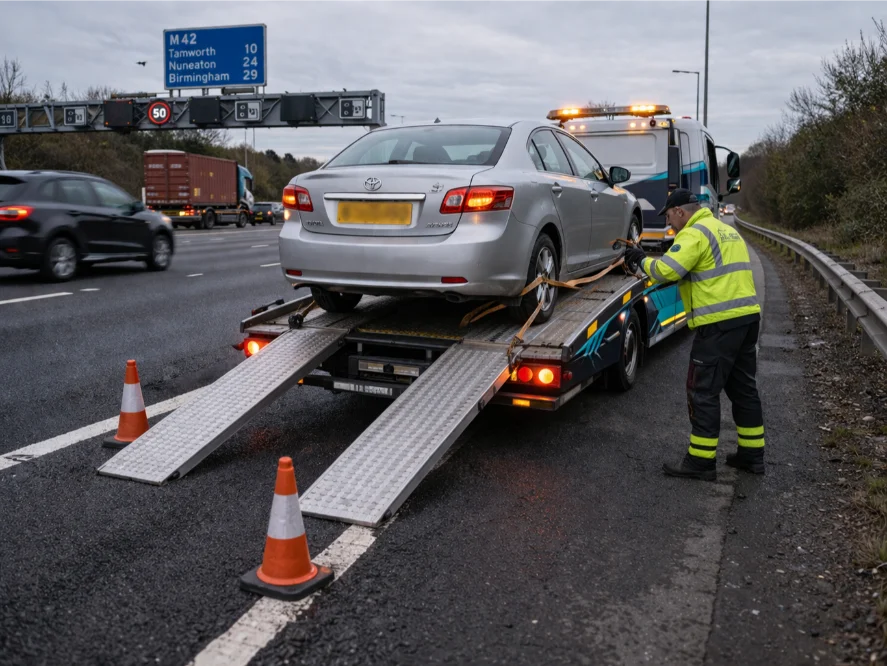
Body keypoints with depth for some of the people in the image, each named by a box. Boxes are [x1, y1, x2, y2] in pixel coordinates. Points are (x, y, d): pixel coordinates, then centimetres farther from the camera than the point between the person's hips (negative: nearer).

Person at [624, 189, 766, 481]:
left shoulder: (694, 233, -10)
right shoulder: (727, 231, 21)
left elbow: (666, 270, -22)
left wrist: (643, 260, -3)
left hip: (719, 324, -10)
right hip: (748, 317, 10)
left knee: (703, 392, -3)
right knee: (743, 387, 16)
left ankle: (701, 462, 1)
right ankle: (752, 454, 24)